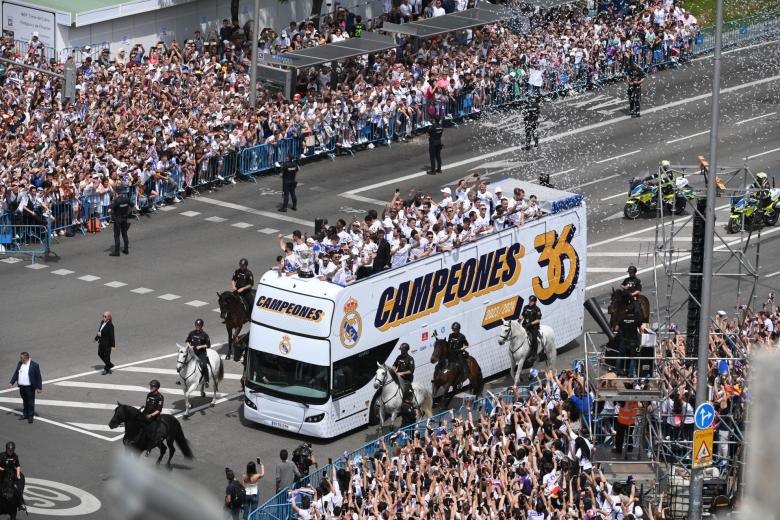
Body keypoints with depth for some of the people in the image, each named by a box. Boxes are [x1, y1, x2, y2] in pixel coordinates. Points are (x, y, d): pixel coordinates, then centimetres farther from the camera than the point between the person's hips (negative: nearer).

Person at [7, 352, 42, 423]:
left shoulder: (34, 365, -12)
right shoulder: (19, 364, 5)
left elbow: (38, 377, -9)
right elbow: (16, 373, 13)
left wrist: (39, 387, -10)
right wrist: (11, 382, 5)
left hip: (29, 387, -6)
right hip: (21, 387, 6)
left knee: (30, 402, 2)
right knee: (25, 401, 16)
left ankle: (30, 416, 11)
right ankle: (25, 414, 27)